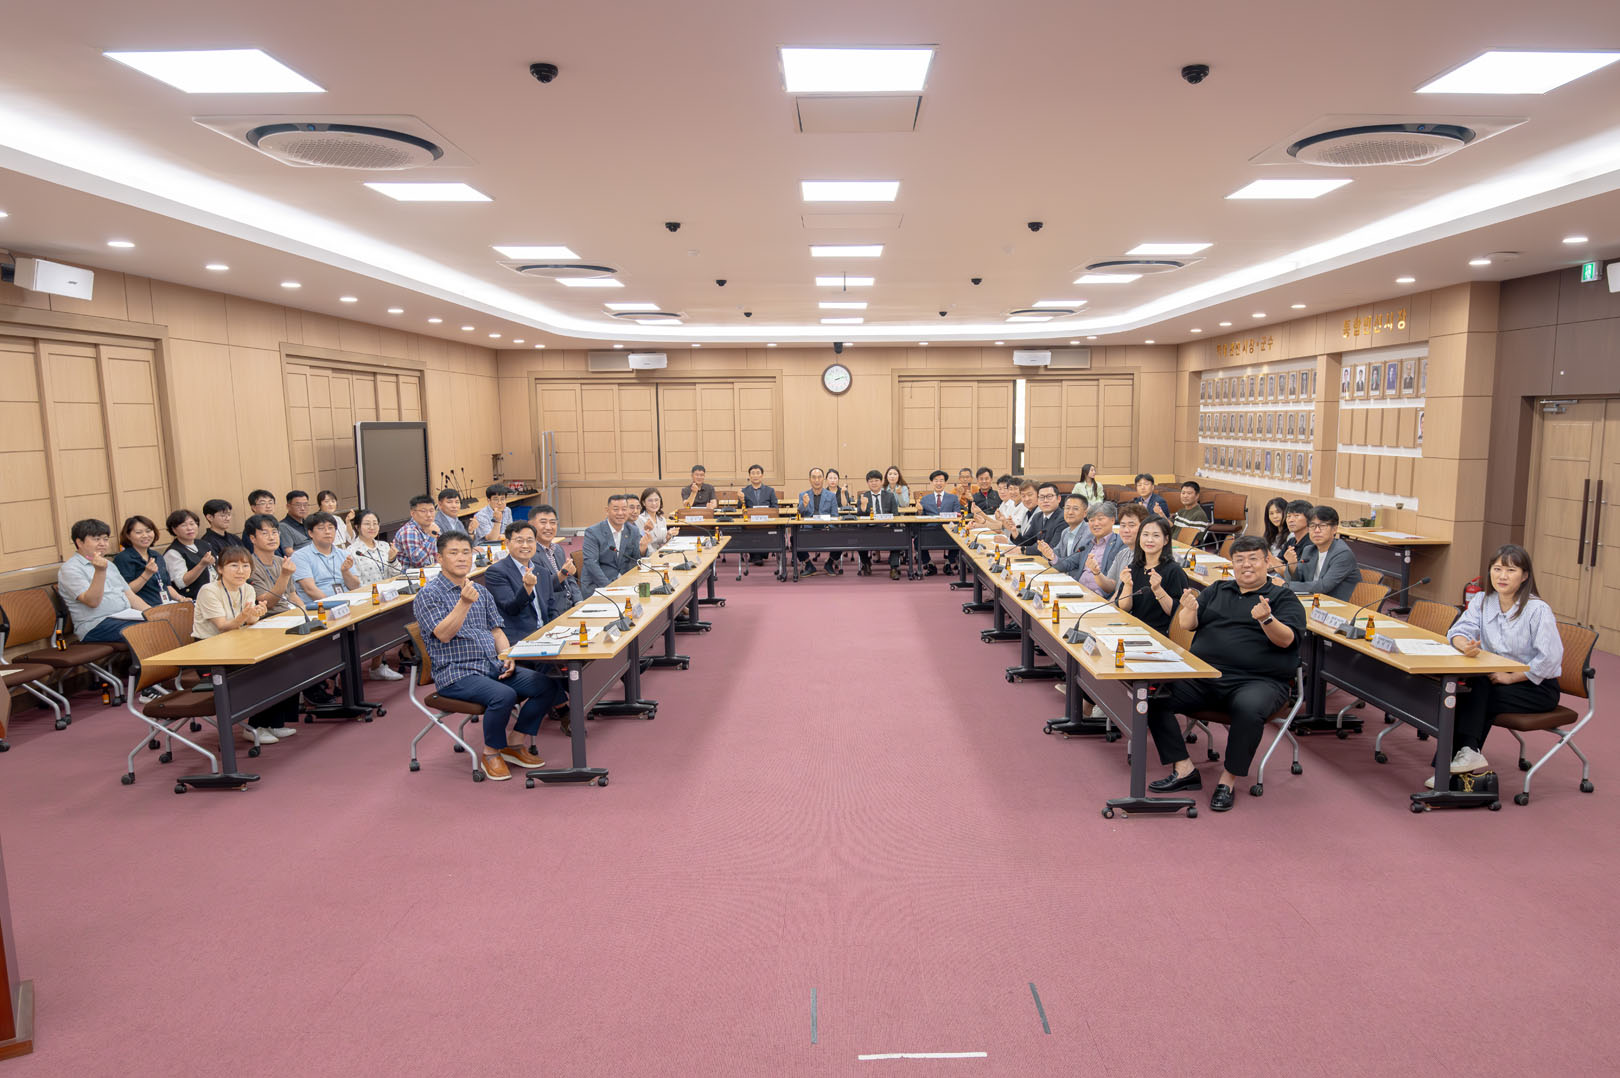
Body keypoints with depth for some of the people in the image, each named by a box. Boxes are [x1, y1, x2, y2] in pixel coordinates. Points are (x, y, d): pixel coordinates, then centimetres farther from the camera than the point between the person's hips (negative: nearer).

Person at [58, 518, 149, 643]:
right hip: (96, 625, -8)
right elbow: (92, 601, -15)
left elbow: (131, 596, 21)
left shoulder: (108, 564, 25)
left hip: (126, 616, 8)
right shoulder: (70, 569, -1)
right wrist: (100, 571, -28)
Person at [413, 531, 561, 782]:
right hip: (456, 673, -7)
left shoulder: (481, 591, 17)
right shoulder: (428, 595, -3)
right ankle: (491, 753, -7)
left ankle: (514, 745, 3)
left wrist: (506, 657, -1)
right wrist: (464, 603, -28)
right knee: (504, 695, -33)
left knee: (547, 686, -10)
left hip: (493, 667, 7)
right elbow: (443, 635, -16)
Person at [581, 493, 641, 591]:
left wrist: (643, 547, -17)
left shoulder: (634, 531, 7)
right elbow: (591, 563, -14)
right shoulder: (592, 532, -6)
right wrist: (608, 586, -24)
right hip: (599, 584, -5)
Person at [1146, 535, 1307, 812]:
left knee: (1249, 709, -38)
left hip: (1258, 681, -4)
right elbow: (1187, 625, 13)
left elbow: (1286, 639, -6)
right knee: (1153, 695, -19)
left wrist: (1267, 620, -27)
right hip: (1203, 677, 4)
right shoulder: (1217, 590, 21)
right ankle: (1184, 769, -13)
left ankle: (1229, 779, -20)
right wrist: (1190, 609, -11)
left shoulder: (1284, 598, 10)